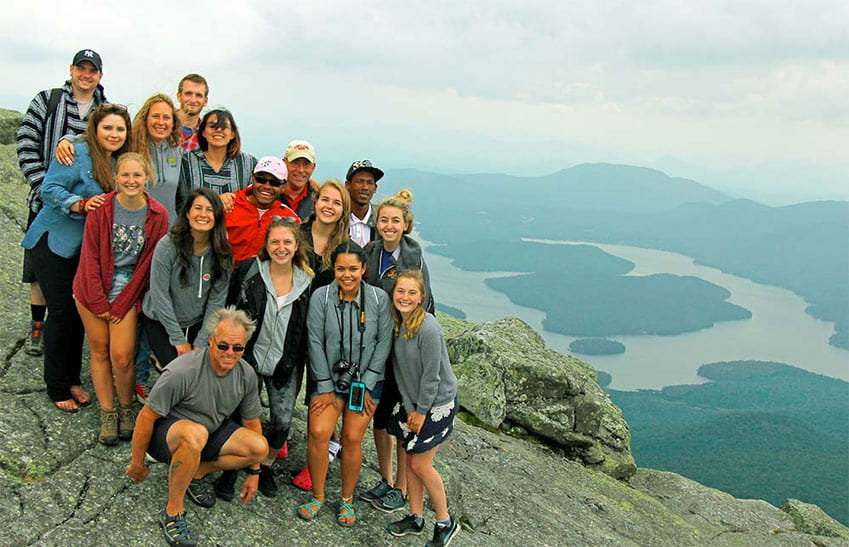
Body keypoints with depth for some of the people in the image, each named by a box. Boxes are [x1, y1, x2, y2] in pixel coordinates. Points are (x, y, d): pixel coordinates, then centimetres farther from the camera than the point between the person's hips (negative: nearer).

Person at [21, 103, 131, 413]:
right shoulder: (78, 153, -15)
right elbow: (50, 190, -18)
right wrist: (81, 204, -32)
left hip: (88, 249, 7)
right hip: (54, 244, -6)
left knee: (80, 311, 10)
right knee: (62, 311, -3)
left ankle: (72, 379, 24)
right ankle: (56, 387, 10)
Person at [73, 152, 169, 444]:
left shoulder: (158, 215, -8)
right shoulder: (101, 208, -9)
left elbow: (148, 263, -5)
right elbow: (90, 256, -6)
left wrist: (122, 304, -6)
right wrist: (98, 301, -9)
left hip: (128, 290, -1)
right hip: (94, 289, 1)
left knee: (121, 357, -7)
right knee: (99, 351, 6)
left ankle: (126, 409, 17)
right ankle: (107, 413, 19)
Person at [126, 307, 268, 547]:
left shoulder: (246, 374, -11)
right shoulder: (182, 371, -29)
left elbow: (251, 421, 3)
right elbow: (146, 416, -19)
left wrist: (253, 472, 7)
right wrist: (136, 464, -8)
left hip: (210, 432, 6)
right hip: (165, 431, -5)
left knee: (260, 447, -19)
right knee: (196, 433, -41)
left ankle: (197, 473, 3)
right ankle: (173, 512, -22)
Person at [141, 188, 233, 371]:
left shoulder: (223, 252, -11)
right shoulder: (167, 246, -19)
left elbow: (217, 300, -8)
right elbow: (160, 295, -16)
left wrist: (201, 343, -10)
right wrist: (178, 340, -14)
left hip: (197, 322, 3)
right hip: (160, 321, -3)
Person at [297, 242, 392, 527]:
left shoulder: (379, 299, -8)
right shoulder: (321, 297, -9)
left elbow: (383, 343, -4)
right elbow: (315, 343, -7)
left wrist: (366, 384, -7)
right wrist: (324, 388, -7)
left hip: (366, 381, 0)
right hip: (329, 378, 0)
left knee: (352, 438, -1)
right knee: (318, 432, -12)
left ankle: (347, 500, 20)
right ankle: (317, 496, 9)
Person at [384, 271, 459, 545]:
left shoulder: (428, 329, -26)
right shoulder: (397, 323, -2)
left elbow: (431, 375, -20)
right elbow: (401, 370, 4)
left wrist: (421, 412, -12)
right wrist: (409, 408, 1)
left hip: (437, 403, -7)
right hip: (412, 401, 7)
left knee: (420, 464, -1)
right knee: (410, 459, 13)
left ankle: (445, 522, 19)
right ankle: (415, 518, 30)